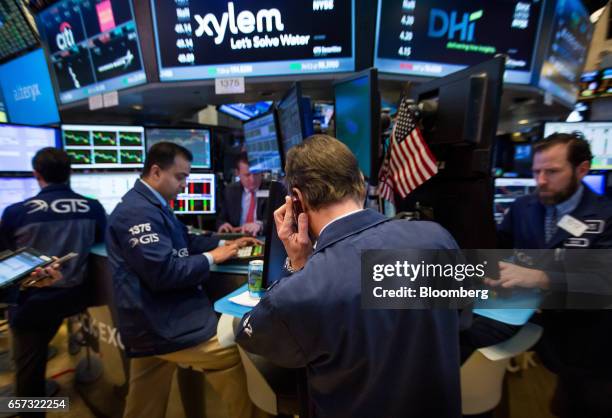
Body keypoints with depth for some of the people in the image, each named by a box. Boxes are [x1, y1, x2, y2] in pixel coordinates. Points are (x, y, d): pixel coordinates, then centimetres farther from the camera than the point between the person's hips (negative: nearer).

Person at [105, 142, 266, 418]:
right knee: (237, 356, -3)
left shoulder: (151, 206, 14)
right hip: (164, 327, -11)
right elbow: (164, 272, -29)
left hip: (153, 324, 11)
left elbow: (185, 242, 18)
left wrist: (225, 244, 6)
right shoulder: (137, 211, -22)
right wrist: (211, 258, -16)